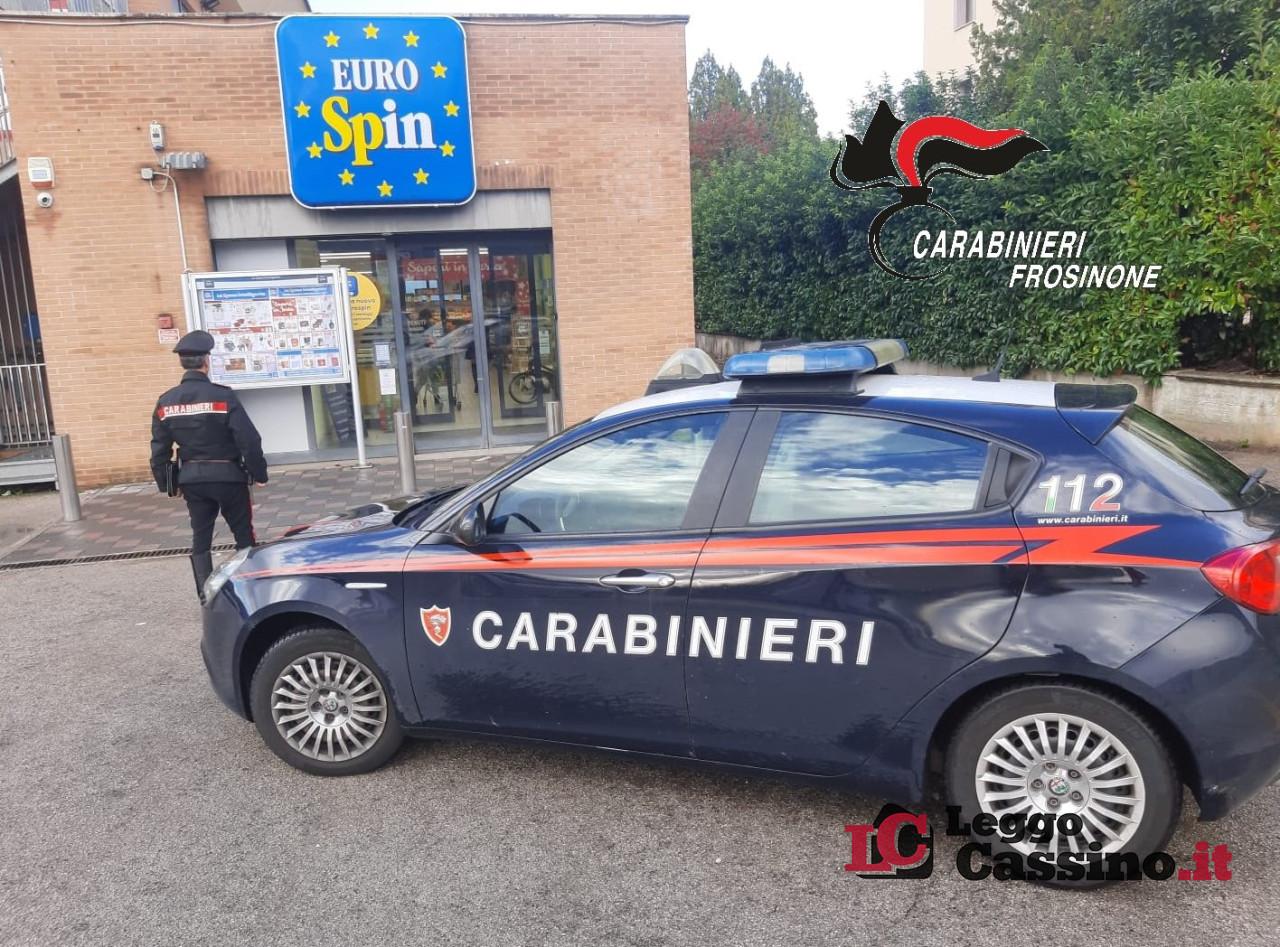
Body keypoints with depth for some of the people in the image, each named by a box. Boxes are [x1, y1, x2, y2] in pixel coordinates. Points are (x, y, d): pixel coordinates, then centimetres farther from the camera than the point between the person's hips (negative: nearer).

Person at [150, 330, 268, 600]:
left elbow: (160, 449, 5)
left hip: (191, 478, 4)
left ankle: (206, 597, 15)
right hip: (227, 475, -4)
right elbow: (248, 440, -16)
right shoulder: (222, 395, -15)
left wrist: (166, 484, 16)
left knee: (200, 538, 13)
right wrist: (259, 473, -5)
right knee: (243, 536, 10)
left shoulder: (165, 402, 0)